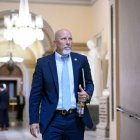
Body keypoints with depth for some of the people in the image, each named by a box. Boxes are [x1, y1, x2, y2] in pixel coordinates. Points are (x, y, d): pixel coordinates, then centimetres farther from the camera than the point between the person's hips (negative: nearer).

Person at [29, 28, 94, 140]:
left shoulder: (81, 60, 4)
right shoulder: (43, 63, 0)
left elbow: (89, 83, 14)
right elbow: (35, 94, 1)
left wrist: (87, 95, -10)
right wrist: (34, 121, -3)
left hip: (76, 119, 2)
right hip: (52, 120, -2)